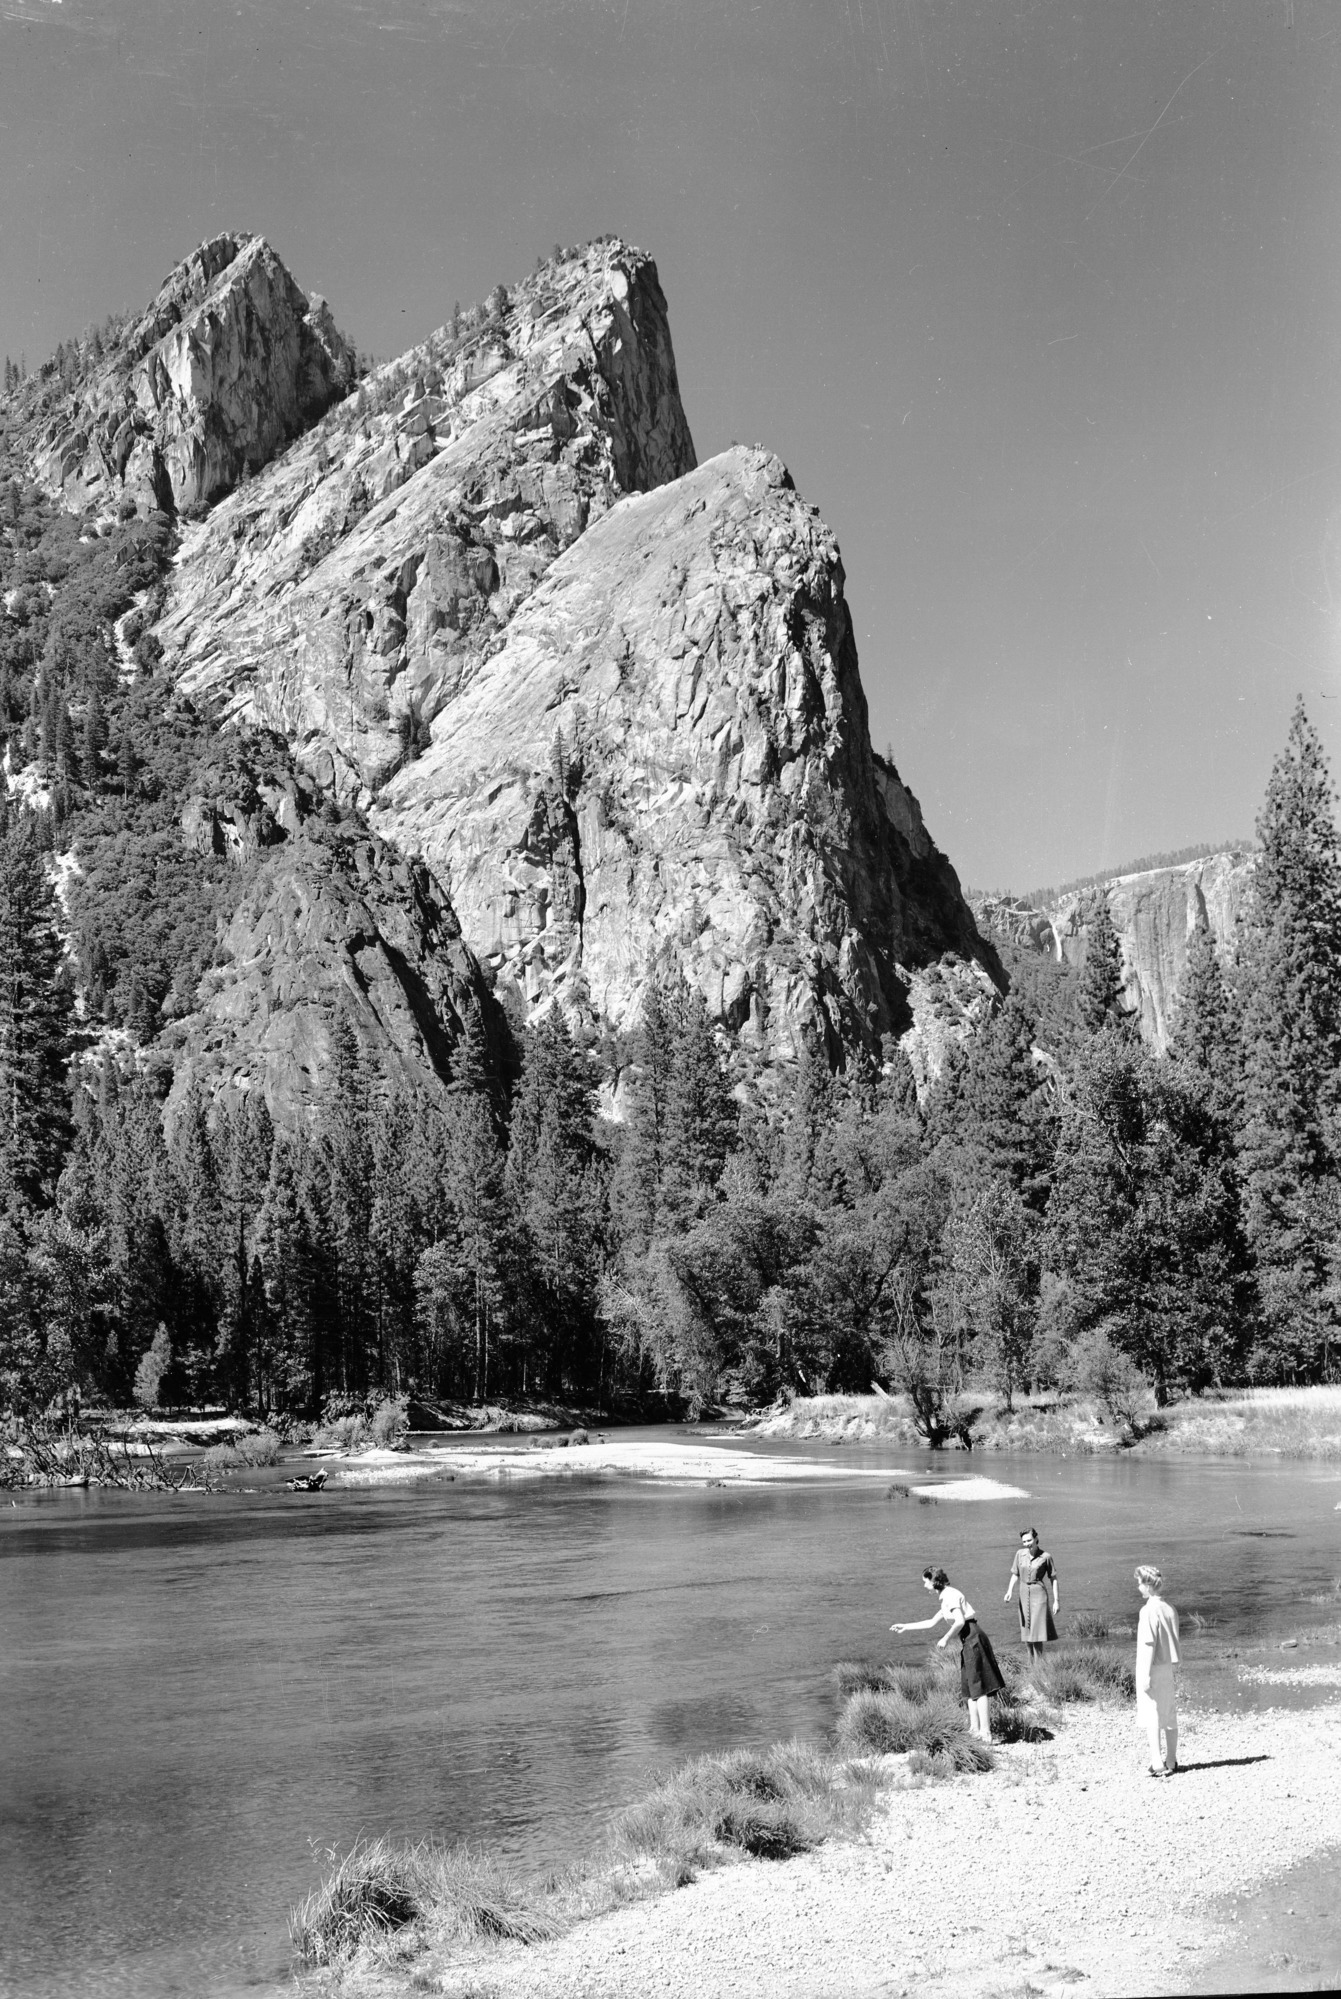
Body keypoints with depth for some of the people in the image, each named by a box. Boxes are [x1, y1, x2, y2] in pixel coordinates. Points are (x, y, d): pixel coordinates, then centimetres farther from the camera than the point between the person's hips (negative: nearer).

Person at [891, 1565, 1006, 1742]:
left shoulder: (951, 1595, -9)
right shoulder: (946, 1599, 21)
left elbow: (960, 1621, -21)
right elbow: (931, 1623, 29)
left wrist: (946, 1639, -10)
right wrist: (906, 1627, 30)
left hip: (973, 1639, -10)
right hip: (968, 1642, 10)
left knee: (978, 1688, -10)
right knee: (970, 1688, 12)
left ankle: (985, 1733, -11)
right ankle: (975, 1729, 15)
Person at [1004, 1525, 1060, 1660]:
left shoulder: (1045, 1557, -9)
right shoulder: (1020, 1554, 1)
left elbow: (1053, 1579, -2)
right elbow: (1015, 1575, 9)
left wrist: (1056, 1601, -3)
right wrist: (1010, 1591, -7)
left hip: (1039, 1593, -4)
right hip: (1024, 1594, 4)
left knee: (1037, 1632, -10)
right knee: (1026, 1632, 10)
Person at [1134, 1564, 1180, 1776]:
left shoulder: (1148, 1610, -17)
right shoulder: (1170, 1609, 5)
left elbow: (1149, 1644, -19)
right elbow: (1173, 1640, 9)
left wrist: (1146, 1675, -16)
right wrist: (1170, 1664, 17)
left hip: (1152, 1669, -8)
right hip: (1168, 1667, 8)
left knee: (1151, 1718, -2)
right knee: (1169, 1716, 15)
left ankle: (1158, 1765, -4)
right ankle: (1171, 1762, 23)